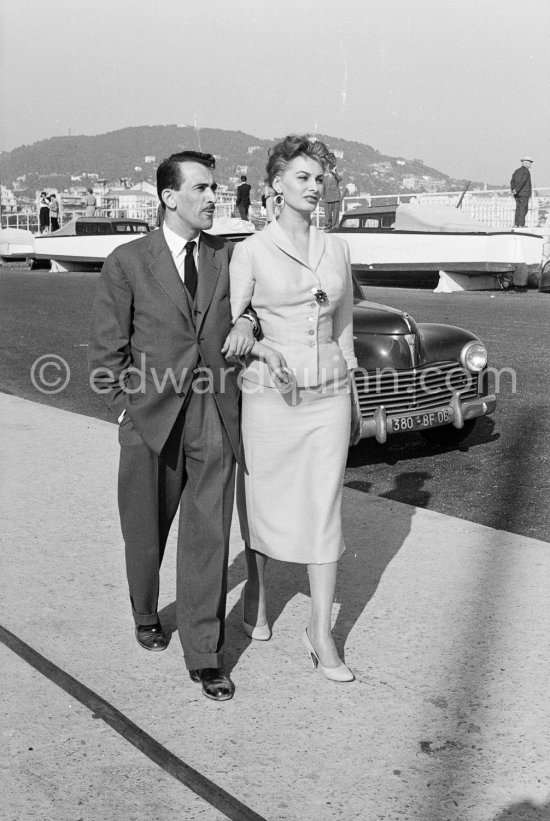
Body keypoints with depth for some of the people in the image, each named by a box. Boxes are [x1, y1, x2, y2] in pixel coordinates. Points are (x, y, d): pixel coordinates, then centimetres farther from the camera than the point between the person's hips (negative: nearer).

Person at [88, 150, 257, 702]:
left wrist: (246, 320, -3)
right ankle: (146, 615, 42)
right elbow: (106, 351, 1)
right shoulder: (127, 263, -2)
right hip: (151, 422, -1)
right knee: (145, 534, 14)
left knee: (209, 537, 1)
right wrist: (128, 412, -4)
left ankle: (204, 655, 11)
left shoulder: (228, 256, 6)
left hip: (215, 420, 2)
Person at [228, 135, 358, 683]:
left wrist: (350, 396, 14)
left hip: (327, 397, 3)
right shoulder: (250, 252, -6)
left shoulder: (336, 250, 7)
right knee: (261, 504, 12)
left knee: (325, 510, 2)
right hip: (269, 395, -3)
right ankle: (255, 591, 39)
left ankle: (321, 633, 10)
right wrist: (266, 351, -24)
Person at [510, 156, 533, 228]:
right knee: (523, 209, -6)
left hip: (517, 194, 8)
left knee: (518, 209, 10)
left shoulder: (516, 171, 15)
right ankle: (521, 225, -9)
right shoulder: (526, 171, -10)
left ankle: (516, 224, 8)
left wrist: (513, 190, -2)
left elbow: (512, 181, 7)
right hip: (524, 193, -8)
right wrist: (516, 190, -17)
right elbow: (522, 182, -19)